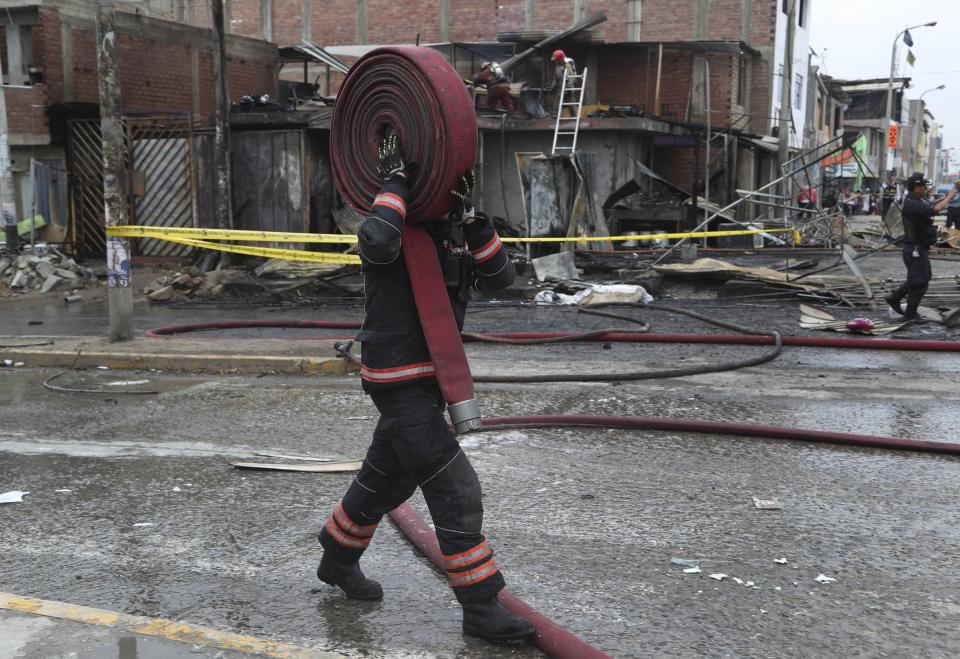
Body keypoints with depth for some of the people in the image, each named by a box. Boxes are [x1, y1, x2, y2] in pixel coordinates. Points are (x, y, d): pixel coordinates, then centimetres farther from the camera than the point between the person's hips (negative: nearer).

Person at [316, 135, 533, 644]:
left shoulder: (451, 231, 9)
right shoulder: (398, 225, -14)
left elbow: (499, 278, 1)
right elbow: (377, 242, -38)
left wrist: (473, 220, -10)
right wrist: (396, 181, -25)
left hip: (429, 381, 9)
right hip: (400, 384, -9)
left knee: (386, 478, 23)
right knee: (457, 492, -9)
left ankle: (338, 561, 44)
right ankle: (480, 607, 0)